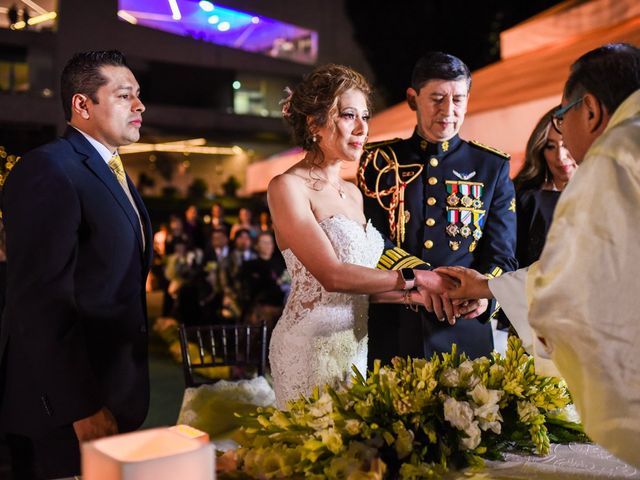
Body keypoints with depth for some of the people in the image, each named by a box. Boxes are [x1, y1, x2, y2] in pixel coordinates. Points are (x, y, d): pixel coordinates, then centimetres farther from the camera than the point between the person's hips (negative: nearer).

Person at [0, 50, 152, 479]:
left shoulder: (115, 172, 14)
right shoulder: (48, 170, -16)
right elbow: (42, 301, -22)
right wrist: (82, 407, -21)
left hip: (112, 394, 8)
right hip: (65, 409, -8)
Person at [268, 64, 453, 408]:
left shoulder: (353, 192, 11)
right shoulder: (287, 187, -11)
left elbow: (361, 280, 8)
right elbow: (332, 276, -21)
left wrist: (418, 297, -6)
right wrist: (414, 278, -17)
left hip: (356, 344, 7)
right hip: (312, 346, -7)